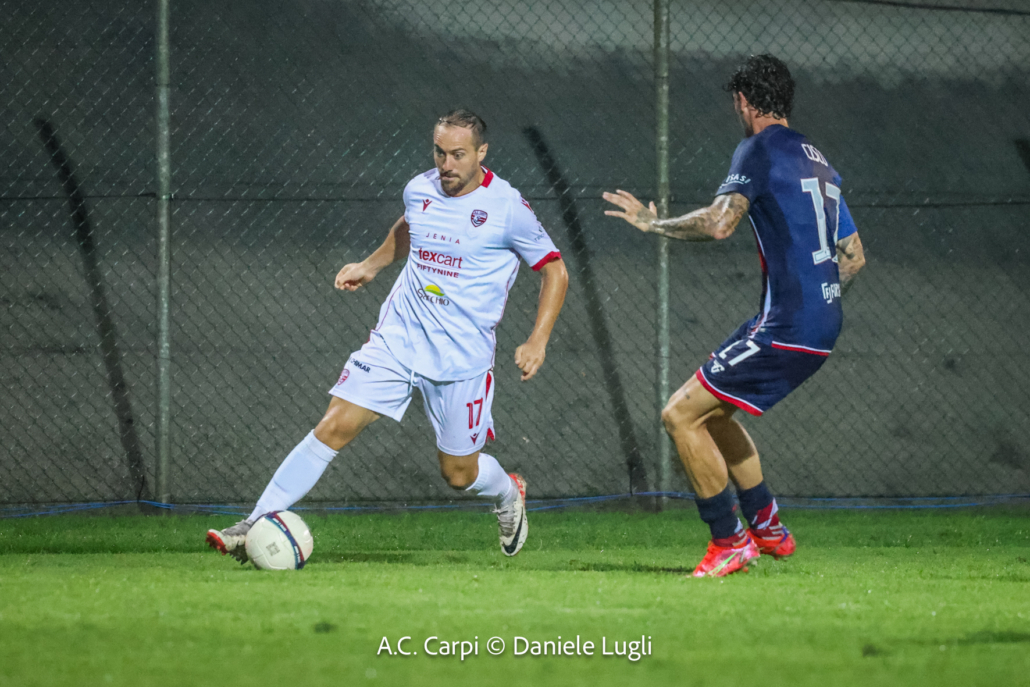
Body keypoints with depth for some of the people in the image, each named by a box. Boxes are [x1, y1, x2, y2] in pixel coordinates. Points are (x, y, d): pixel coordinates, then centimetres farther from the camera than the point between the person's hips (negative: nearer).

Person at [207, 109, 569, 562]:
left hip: (461, 358, -3)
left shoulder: (507, 209, -11)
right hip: (396, 338, 3)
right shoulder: (420, 190, 3)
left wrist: (537, 342, -9)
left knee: (458, 473, 6)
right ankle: (256, 527, -11)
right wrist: (371, 265, 22)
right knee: (333, 428, -10)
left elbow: (555, 271, -2)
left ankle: (508, 494, 42)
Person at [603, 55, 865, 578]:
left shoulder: (760, 149, -8)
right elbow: (853, 256, 23)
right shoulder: (818, 161, 20)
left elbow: (719, 223, -22)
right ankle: (767, 528, 25)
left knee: (680, 415, -5)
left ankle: (730, 542, -2)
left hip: (786, 328, -9)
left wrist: (652, 223, -7)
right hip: (824, 326, 9)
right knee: (711, 411, 23)